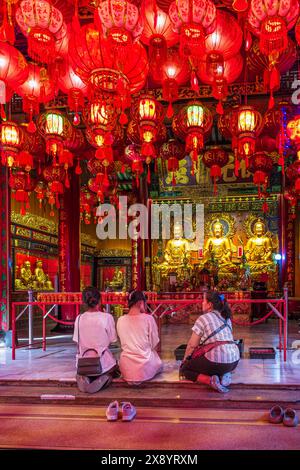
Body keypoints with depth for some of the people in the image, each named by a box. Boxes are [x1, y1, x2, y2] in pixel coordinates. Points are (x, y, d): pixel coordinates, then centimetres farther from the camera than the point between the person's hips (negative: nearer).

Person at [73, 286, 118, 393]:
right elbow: (112, 340, -5)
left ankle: (83, 378, 0)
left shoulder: (79, 318, -5)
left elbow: (78, 342, 2)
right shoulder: (107, 317, -14)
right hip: (103, 362, -3)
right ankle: (103, 379, -4)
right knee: (114, 365, 31)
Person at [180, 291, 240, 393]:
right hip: (234, 361, 7)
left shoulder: (203, 318, -1)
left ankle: (211, 380, -10)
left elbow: (192, 345, 0)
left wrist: (185, 360, 17)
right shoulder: (226, 318, 17)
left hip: (217, 360, -7)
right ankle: (224, 375, 4)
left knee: (184, 369, 13)